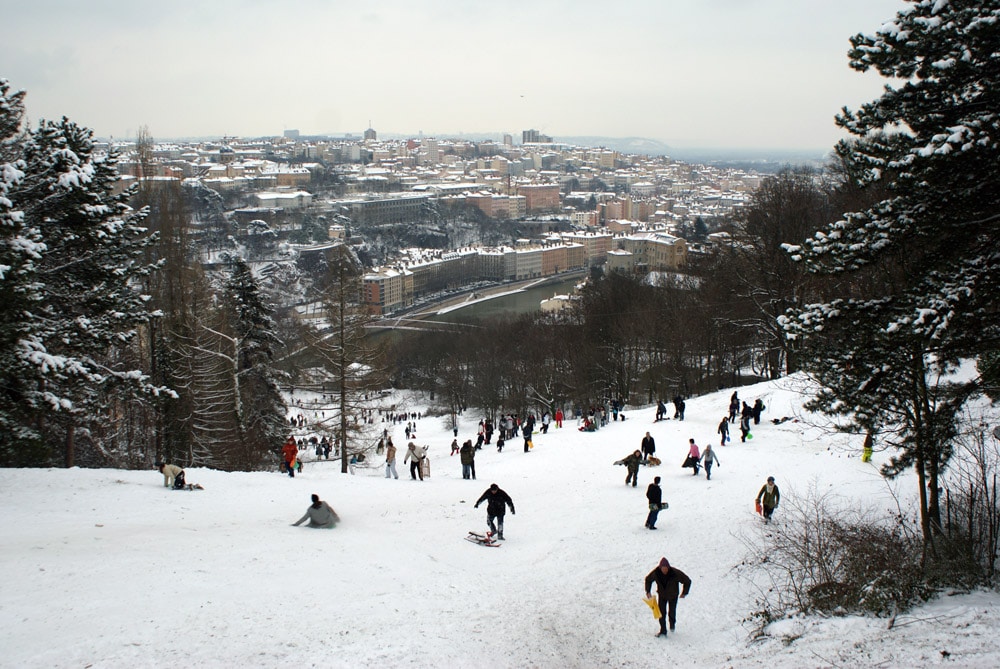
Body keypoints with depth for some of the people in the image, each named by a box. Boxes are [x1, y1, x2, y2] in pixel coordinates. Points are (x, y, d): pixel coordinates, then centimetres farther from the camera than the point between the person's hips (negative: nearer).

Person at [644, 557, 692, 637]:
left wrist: (684, 593, -8)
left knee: (671, 613, 0)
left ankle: (672, 624, 35)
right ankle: (663, 631, 4)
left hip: (673, 595, -1)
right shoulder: (656, 573, -23)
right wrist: (648, 591, -6)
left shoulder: (676, 573, -30)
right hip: (662, 595, 1)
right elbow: (648, 580, -1)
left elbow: (687, 581, -15)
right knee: (662, 613, -7)